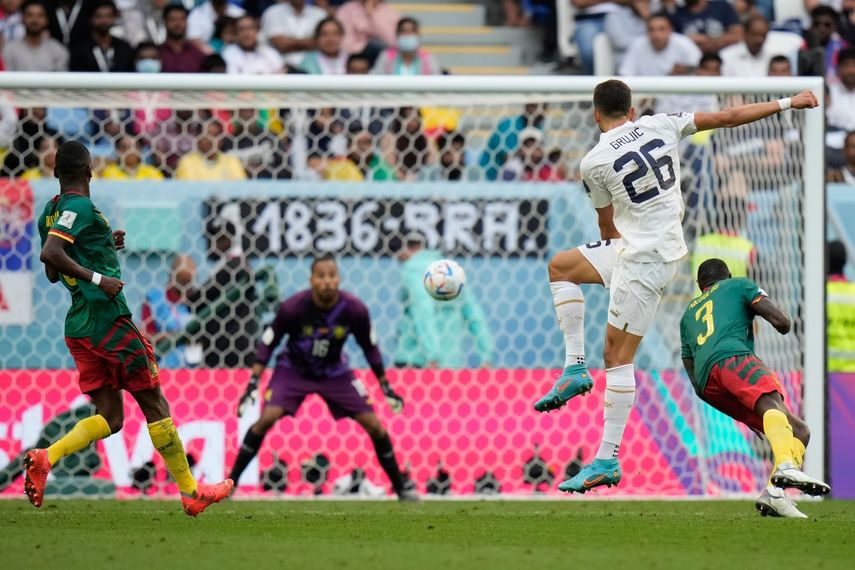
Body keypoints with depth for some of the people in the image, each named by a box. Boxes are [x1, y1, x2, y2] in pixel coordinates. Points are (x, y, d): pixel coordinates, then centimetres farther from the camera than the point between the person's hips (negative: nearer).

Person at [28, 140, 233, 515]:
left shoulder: (50, 213, 15)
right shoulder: (80, 207, -12)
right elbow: (50, 254, -27)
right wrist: (97, 278, -25)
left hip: (78, 326, 9)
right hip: (107, 319, -9)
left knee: (110, 418, 6)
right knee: (154, 405, 2)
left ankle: (45, 458, -16)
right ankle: (191, 493, 8)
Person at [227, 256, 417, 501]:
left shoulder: (355, 310, -20)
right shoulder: (293, 307, -25)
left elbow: (370, 348, -3)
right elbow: (267, 343, -12)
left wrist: (387, 389, 3)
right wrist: (253, 385, -16)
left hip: (335, 373, 2)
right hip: (293, 369, -2)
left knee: (374, 426, -6)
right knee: (266, 419, -23)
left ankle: (400, 488, 11)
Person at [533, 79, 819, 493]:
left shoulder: (594, 163, -12)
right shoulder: (661, 126, 1)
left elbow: (607, 225, 3)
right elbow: (728, 117, 5)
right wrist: (787, 103, 14)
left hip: (642, 258, -8)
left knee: (617, 356, -5)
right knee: (560, 266, 18)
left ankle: (608, 462, -6)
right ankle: (575, 368, 15)